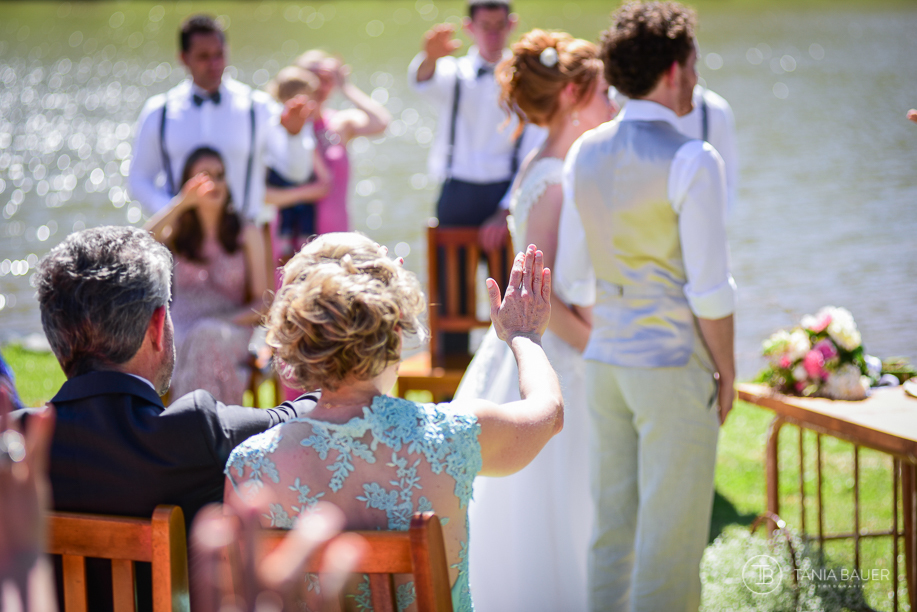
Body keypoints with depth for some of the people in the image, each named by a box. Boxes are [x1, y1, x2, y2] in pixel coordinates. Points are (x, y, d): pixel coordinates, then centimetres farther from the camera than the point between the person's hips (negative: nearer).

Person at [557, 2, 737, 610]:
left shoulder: (585, 152, 4)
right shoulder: (693, 161, -16)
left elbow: (574, 275, 10)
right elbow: (709, 287, -16)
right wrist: (727, 371, -5)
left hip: (606, 361, 7)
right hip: (676, 367, -7)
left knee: (613, 523, 13)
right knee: (671, 535, 0)